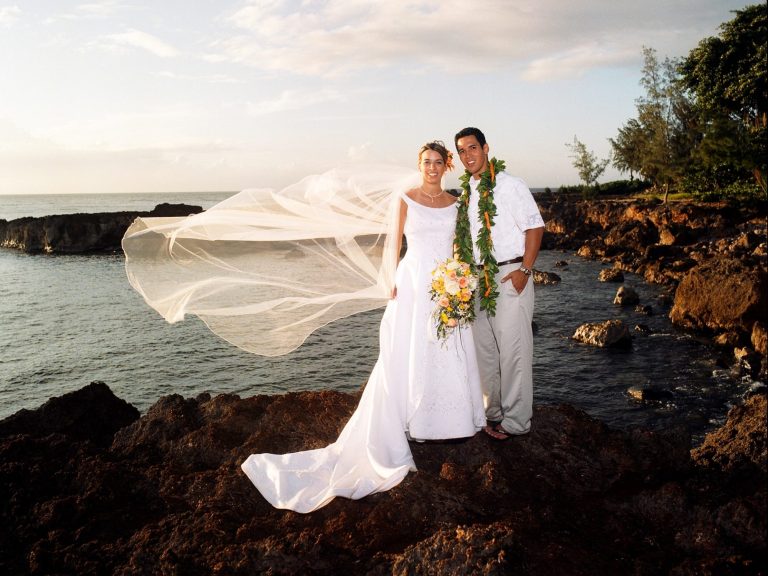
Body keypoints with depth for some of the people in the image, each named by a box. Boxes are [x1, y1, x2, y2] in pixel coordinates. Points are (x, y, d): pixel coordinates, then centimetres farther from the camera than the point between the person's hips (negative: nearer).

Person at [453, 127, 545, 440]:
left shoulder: (509, 185, -8)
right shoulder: (466, 192, 12)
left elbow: (535, 227, -11)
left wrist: (524, 270, -17)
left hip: (509, 277, -7)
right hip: (478, 279, 7)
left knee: (513, 351, -1)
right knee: (483, 349, 13)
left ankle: (515, 421, 11)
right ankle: (492, 412, 27)